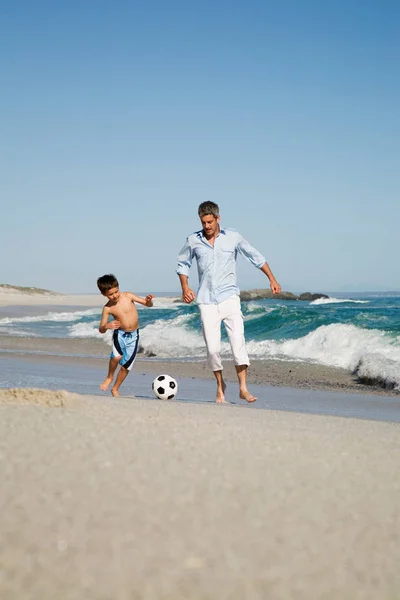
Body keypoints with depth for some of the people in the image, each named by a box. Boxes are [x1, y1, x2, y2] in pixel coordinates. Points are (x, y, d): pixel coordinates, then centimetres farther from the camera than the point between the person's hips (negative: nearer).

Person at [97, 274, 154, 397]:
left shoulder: (128, 296, -9)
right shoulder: (108, 308, -9)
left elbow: (148, 304, -1)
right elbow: (101, 330, -6)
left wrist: (148, 301, -25)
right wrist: (107, 326, -29)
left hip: (133, 336, 1)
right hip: (119, 334, -1)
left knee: (126, 366, 3)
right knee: (116, 356, -31)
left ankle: (115, 389, 25)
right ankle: (109, 377, -3)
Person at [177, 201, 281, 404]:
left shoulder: (233, 237, 1)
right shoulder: (193, 241, 3)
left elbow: (256, 257, 9)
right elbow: (182, 264, 16)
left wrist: (272, 279, 6)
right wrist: (185, 287, 1)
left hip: (229, 298, -1)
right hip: (207, 301, 1)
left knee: (238, 340, -15)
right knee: (212, 348, -3)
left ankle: (243, 388, -12)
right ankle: (220, 385, 19)